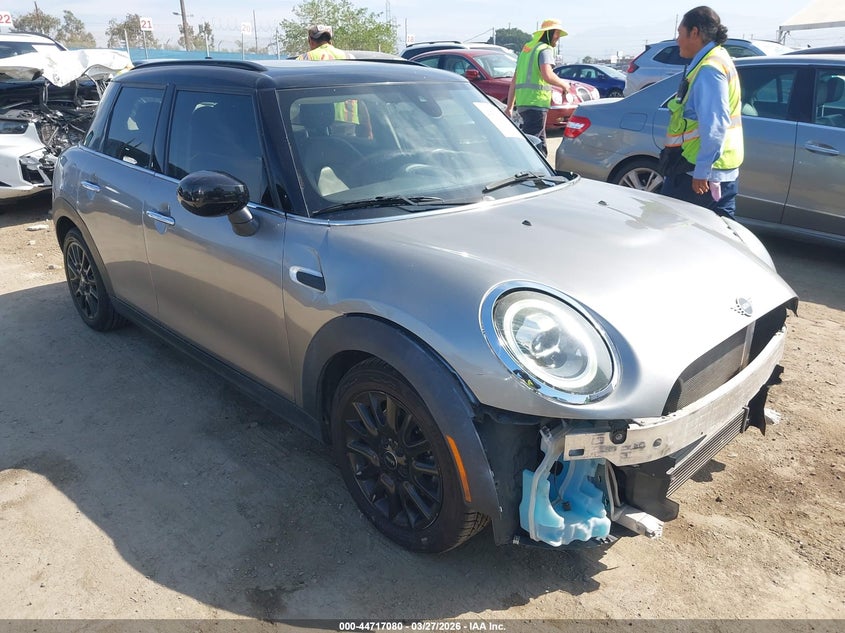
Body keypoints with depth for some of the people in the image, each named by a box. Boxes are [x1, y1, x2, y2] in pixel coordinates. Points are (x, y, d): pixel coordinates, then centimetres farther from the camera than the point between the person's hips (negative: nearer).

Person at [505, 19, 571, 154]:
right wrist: (563, 84, -3)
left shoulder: (526, 49, 25)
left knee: (539, 145, 16)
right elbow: (547, 75, -21)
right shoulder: (545, 49, -4)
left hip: (522, 102, 9)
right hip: (536, 103, -9)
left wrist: (509, 106, 24)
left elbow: (514, 80, 24)